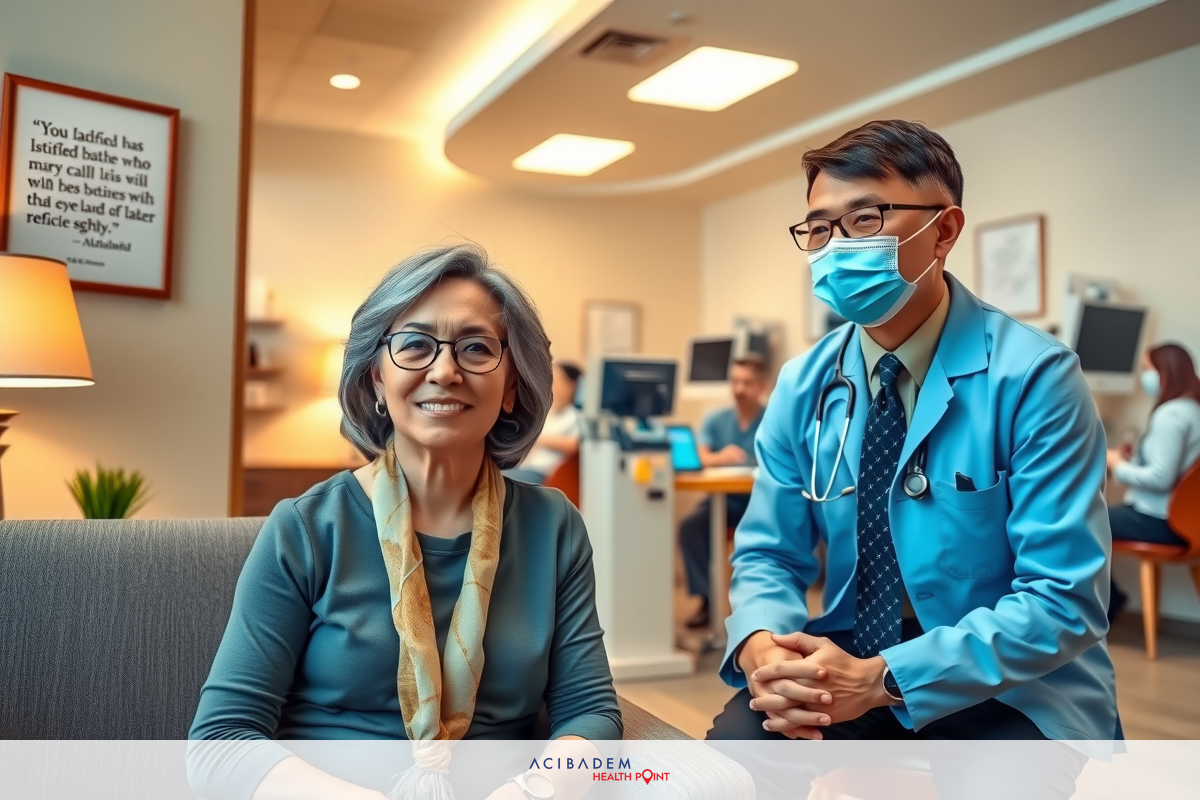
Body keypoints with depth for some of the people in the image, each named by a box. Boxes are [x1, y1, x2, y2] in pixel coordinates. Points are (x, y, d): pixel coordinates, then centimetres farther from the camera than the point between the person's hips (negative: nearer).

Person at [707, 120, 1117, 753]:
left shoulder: (1032, 376, -14)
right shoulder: (804, 387, 0)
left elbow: (1064, 599, -17)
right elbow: (770, 554, 4)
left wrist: (880, 679, -26)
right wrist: (761, 647, -19)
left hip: (1014, 693, -3)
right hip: (847, 665, 3)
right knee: (733, 745, -23)